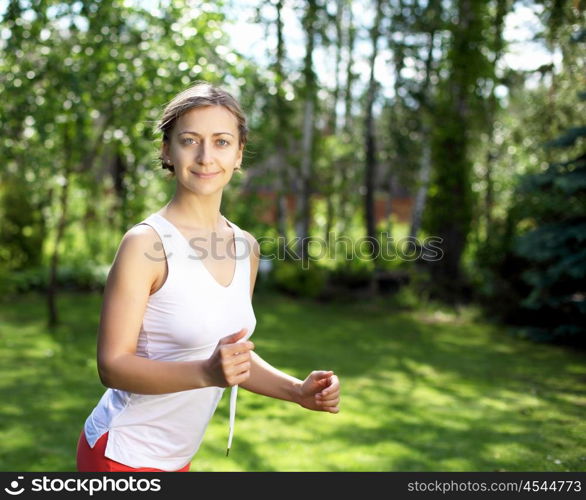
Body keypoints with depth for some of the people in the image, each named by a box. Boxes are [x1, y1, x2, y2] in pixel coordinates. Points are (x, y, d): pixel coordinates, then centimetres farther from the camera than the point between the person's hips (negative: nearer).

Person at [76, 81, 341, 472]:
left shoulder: (246, 248, 1)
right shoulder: (145, 243, -18)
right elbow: (113, 365, -19)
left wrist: (298, 391, -2)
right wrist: (207, 372, -32)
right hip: (122, 455, -6)